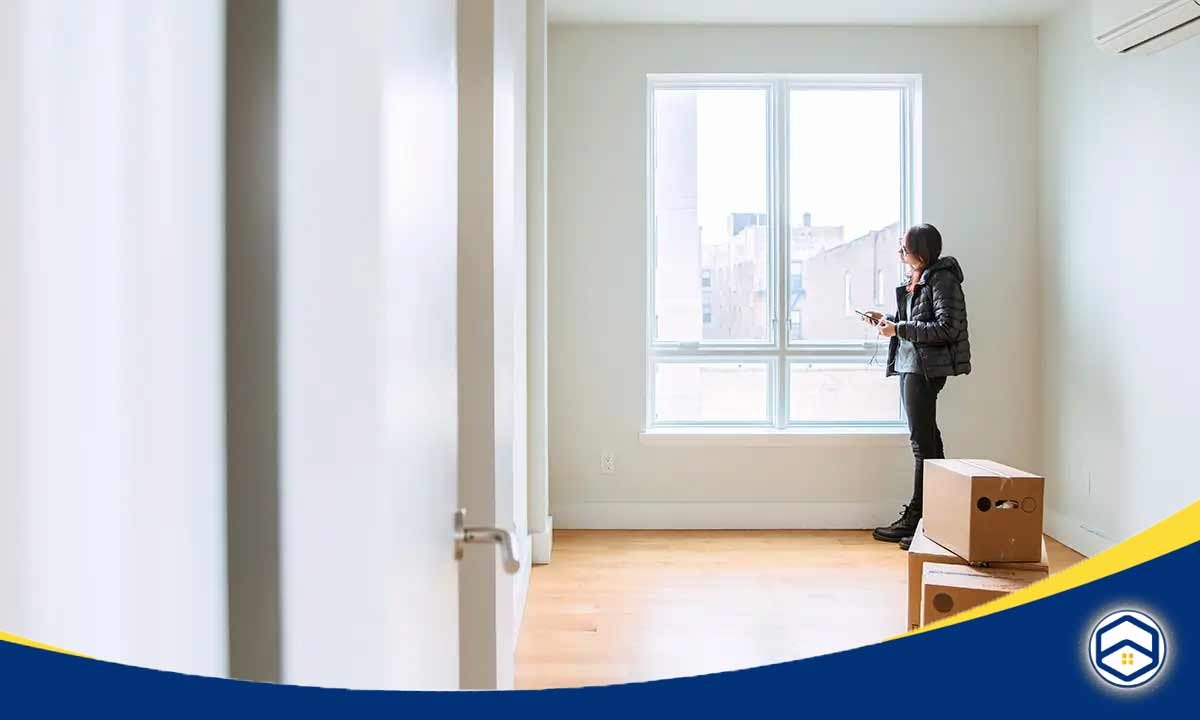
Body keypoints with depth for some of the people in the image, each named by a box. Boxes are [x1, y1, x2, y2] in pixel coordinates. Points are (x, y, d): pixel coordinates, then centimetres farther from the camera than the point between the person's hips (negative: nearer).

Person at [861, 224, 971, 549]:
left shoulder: (941, 279, -11)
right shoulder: (915, 281, 16)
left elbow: (947, 328, -19)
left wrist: (899, 329, -17)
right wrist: (887, 320, 10)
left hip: (926, 367, -10)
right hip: (909, 365, 10)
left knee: (923, 441, -7)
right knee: (928, 440, 12)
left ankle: (916, 517, -2)